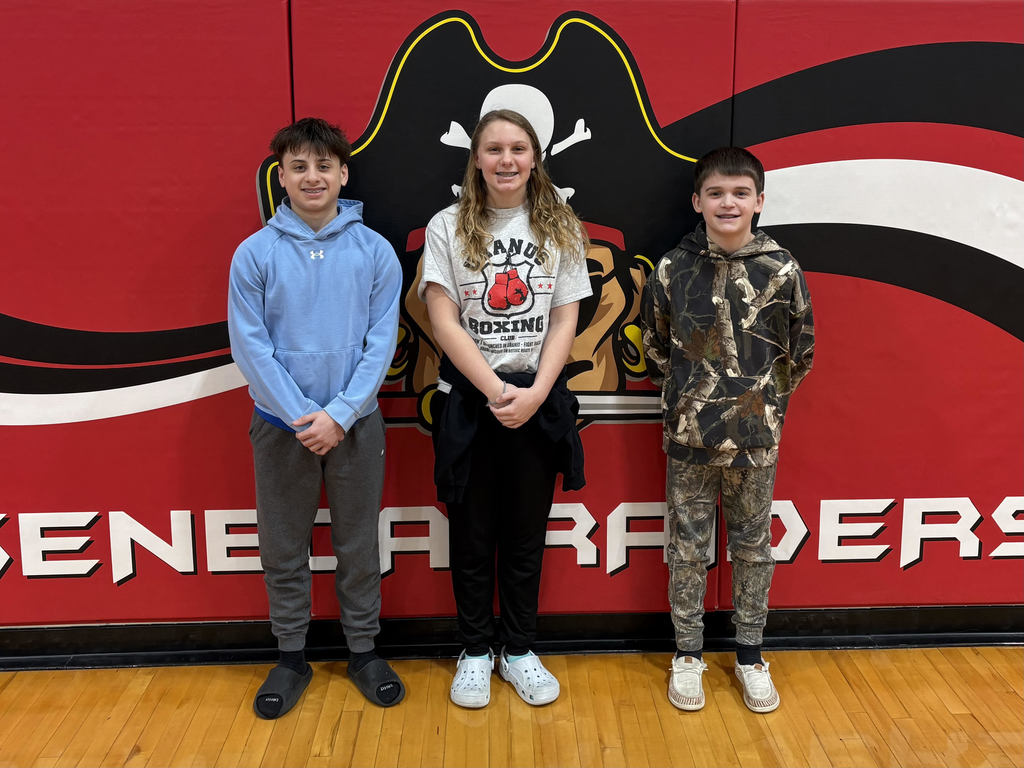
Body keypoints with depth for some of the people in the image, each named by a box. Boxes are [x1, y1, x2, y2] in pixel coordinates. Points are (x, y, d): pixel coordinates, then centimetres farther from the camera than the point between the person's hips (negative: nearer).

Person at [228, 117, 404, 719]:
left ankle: (364, 650, 29)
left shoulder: (374, 251, -3)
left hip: (357, 423, 0)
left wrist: (340, 414, -14)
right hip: (280, 425, 0)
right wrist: (301, 417, -14)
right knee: (284, 548, 11)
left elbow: (382, 342, -5)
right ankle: (292, 656, 29)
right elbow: (250, 347, -7)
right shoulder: (255, 253, -4)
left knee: (359, 544, 11)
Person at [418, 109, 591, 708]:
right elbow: (444, 322, -7)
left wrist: (534, 393, -13)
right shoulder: (448, 227, -1)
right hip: (467, 399, -1)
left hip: (539, 400, 1)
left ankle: (519, 648, 27)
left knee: (527, 533, 10)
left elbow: (565, 321, 0)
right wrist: (496, 390, -15)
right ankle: (476, 651, 26)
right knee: (473, 533, 9)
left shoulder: (561, 228, 4)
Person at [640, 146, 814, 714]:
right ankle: (688, 653, 27)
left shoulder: (781, 271, -7)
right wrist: (686, 399, 10)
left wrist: (763, 401, 10)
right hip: (688, 437, 0)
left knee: (753, 546, 13)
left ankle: (750, 653, 31)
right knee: (687, 547, 10)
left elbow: (799, 354, 4)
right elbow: (654, 349, 7)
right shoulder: (672, 270, -6)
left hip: (756, 438, 0)